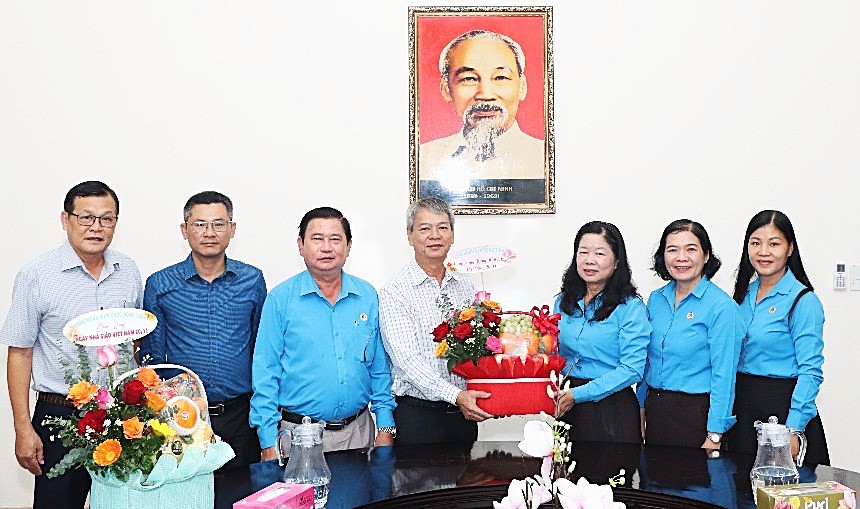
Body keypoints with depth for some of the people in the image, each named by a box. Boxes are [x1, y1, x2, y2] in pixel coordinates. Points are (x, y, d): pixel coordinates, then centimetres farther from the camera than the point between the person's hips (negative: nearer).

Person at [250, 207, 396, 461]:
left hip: (359, 430, 3)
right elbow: (266, 373, -6)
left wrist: (386, 427, 4)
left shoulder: (367, 296, 4)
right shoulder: (280, 299, -5)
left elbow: (380, 368, 9)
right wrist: (269, 442, -10)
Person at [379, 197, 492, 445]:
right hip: (418, 413, -5)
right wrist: (456, 395, -26)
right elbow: (407, 360, -17)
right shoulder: (394, 291, -9)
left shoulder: (465, 285, 10)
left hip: (465, 411, 5)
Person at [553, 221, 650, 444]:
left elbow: (632, 369, -16)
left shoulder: (631, 307, -9)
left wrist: (578, 394, -20)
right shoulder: (564, 302, 8)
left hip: (611, 408, -5)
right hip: (568, 408, 5)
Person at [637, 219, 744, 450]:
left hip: (696, 413, -6)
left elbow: (723, 376, -14)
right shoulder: (655, 299, 6)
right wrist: (641, 408, 12)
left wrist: (715, 436, -16)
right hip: (654, 410, 6)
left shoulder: (722, 306, -12)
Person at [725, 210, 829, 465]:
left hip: (782, 407, -6)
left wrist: (793, 430, -21)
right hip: (741, 407, 6)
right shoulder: (745, 294, 8)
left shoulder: (804, 301, -11)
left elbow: (810, 371, -15)